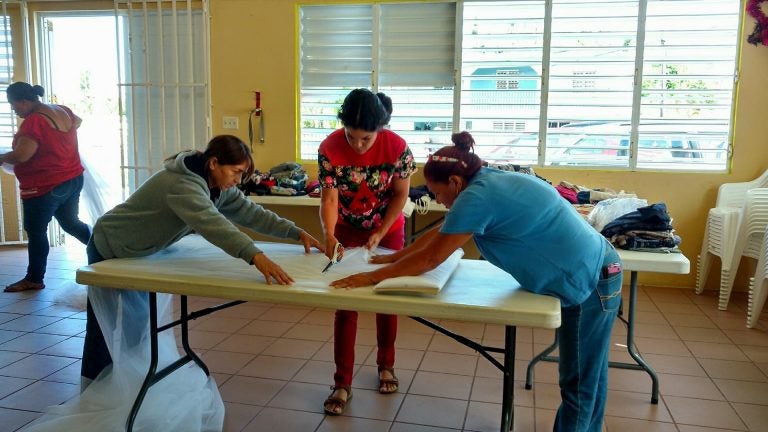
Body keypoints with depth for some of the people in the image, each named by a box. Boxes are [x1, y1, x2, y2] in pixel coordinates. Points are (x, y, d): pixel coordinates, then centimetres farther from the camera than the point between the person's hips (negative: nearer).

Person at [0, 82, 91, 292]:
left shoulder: (33, 121, -21)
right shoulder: (63, 111, 4)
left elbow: (21, 155, -27)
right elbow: (77, 121, 27)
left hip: (44, 187, -8)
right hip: (73, 180, 8)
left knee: (35, 231, 5)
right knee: (71, 223, 21)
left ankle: (34, 279, 15)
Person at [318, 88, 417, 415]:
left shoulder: (397, 147, -25)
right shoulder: (329, 148, -25)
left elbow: (400, 195, -14)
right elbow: (329, 197, -24)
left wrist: (379, 235, -20)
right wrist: (329, 236, -41)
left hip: (388, 231, 0)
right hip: (347, 232, 0)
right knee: (345, 304, -1)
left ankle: (386, 365, 31)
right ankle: (342, 383, 6)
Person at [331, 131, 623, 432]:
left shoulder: (478, 196, -25)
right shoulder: (487, 180, 5)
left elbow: (430, 259, -18)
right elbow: (439, 233, 14)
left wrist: (372, 277, -10)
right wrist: (395, 257, 17)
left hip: (589, 284, -10)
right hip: (592, 275, 10)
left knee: (580, 385, 4)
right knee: (587, 379, 21)